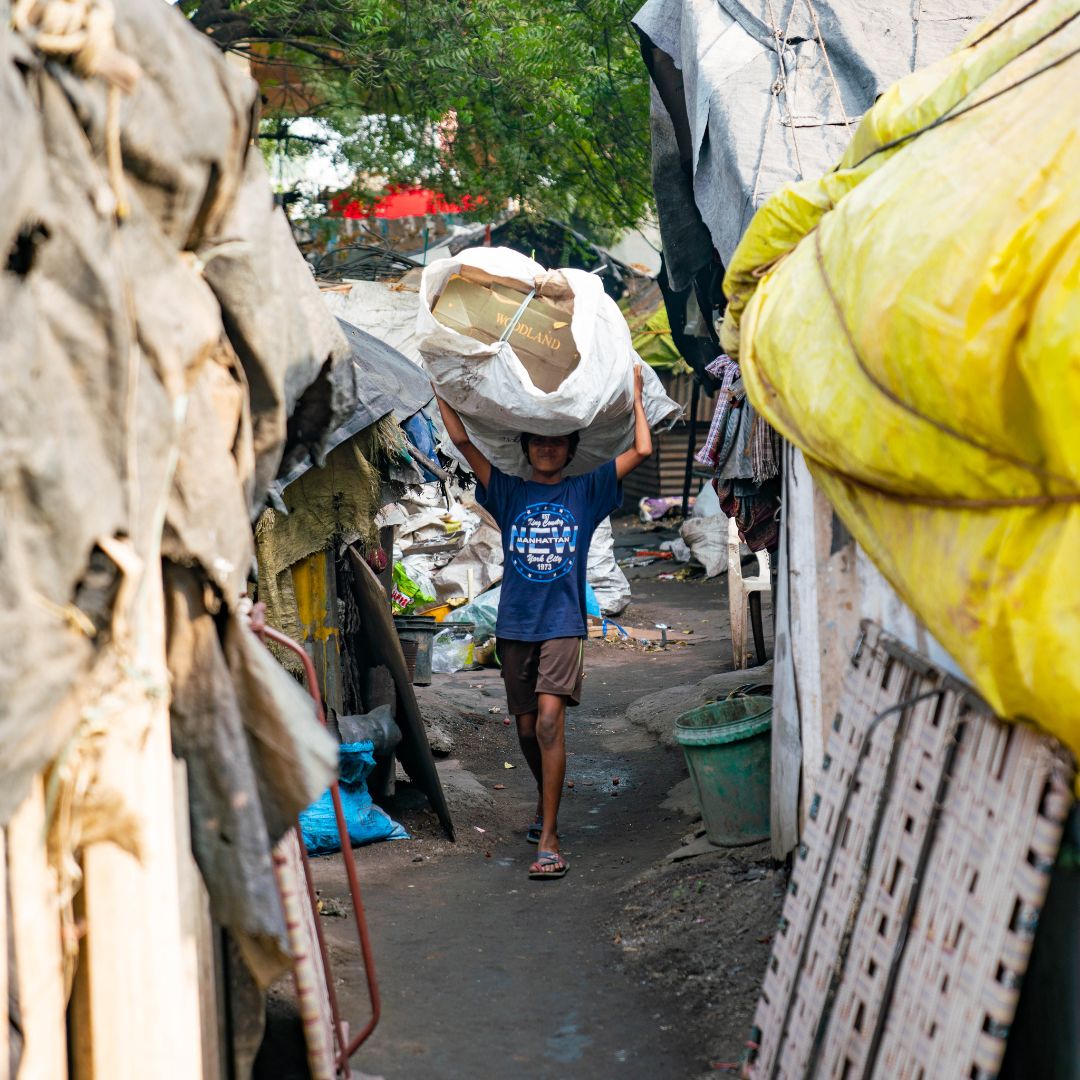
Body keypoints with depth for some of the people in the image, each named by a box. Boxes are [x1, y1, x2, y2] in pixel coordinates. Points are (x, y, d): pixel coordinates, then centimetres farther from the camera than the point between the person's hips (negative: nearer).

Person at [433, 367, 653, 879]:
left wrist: (635, 394, 13)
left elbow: (642, 450, 5)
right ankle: (546, 800, 39)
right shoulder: (509, 492, 11)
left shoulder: (585, 492, 8)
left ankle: (548, 838, -17)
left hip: (562, 625, -3)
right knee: (527, 729, 10)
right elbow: (462, 441, 5)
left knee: (550, 719, -18)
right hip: (515, 625, 3)